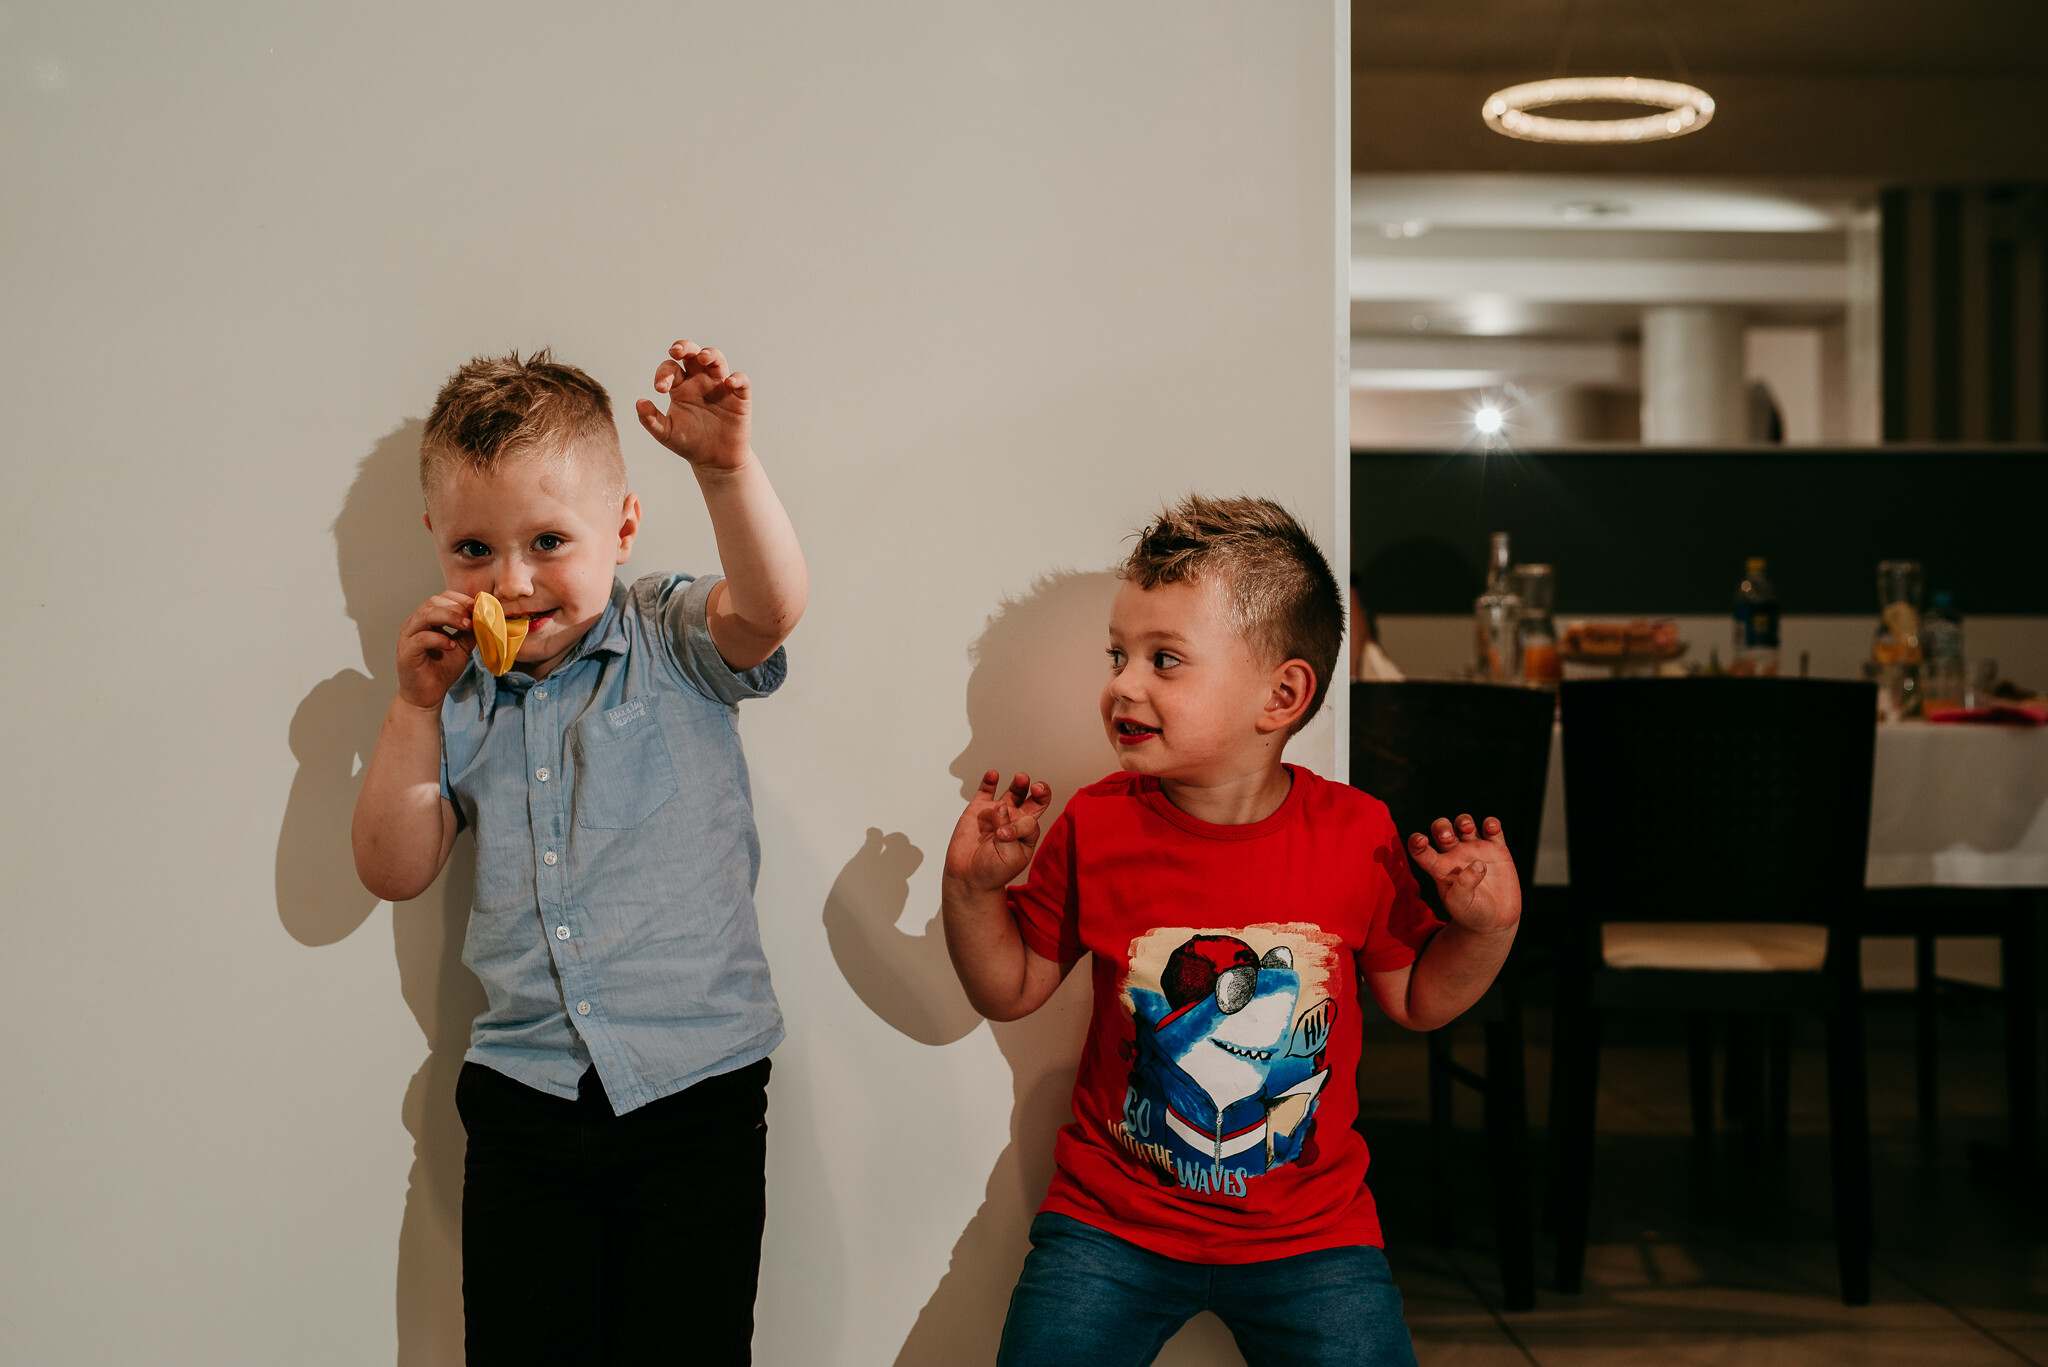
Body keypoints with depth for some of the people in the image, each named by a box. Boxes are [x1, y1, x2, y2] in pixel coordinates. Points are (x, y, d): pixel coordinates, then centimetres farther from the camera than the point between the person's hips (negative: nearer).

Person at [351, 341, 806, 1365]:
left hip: (695, 1086, -3)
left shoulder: (672, 640, -2)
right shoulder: (463, 692, 6)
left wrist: (726, 469, -37)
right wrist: (415, 707, -6)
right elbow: (394, 872, 3)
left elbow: (770, 605, -24)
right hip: (525, 1086, 3)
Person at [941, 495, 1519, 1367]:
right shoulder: (1097, 828, -7)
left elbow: (1416, 999, 5)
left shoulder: (1355, 836, -8)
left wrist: (1486, 927, -12)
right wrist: (972, 889, -13)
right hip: (1111, 1225, 1)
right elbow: (1009, 992, 3)